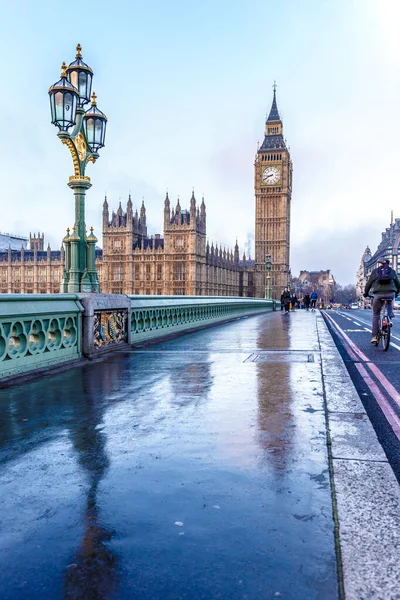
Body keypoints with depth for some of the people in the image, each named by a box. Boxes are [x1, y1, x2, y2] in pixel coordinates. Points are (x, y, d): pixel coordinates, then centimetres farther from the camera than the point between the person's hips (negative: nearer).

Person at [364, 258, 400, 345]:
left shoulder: (375, 271, 13)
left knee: (375, 315, 10)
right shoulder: (392, 271, 17)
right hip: (391, 293, 2)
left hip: (378, 294, -2)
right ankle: (390, 319, 13)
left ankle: (374, 337, 6)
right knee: (389, 305, 37)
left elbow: (368, 283, 13)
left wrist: (366, 293, 28)